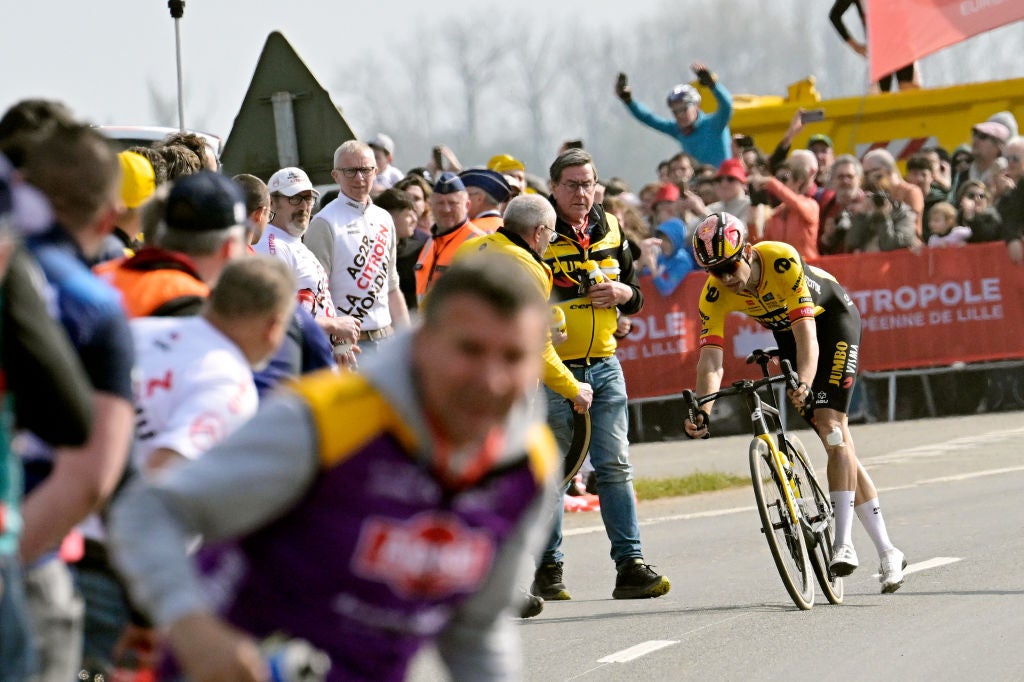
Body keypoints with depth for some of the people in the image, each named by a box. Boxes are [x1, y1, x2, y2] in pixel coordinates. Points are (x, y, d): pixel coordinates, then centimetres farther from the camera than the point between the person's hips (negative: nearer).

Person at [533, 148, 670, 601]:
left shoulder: (609, 230, 10)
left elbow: (635, 296, 18)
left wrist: (624, 293, -4)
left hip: (604, 365, 4)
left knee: (616, 466, 1)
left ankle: (630, 564, 0)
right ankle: (547, 569, 9)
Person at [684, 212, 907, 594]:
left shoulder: (783, 261, -36)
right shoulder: (715, 296, -23)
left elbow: (806, 332, -43)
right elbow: (710, 357, -29)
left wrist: (804, 382, -59)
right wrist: (702, 411, -45)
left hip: (831, 316, -5)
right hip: (785, 330, 5)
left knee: (830, 423, -21)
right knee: (834, 440, 0)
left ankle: (844, 543, -22)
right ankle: (887, 552, 3)